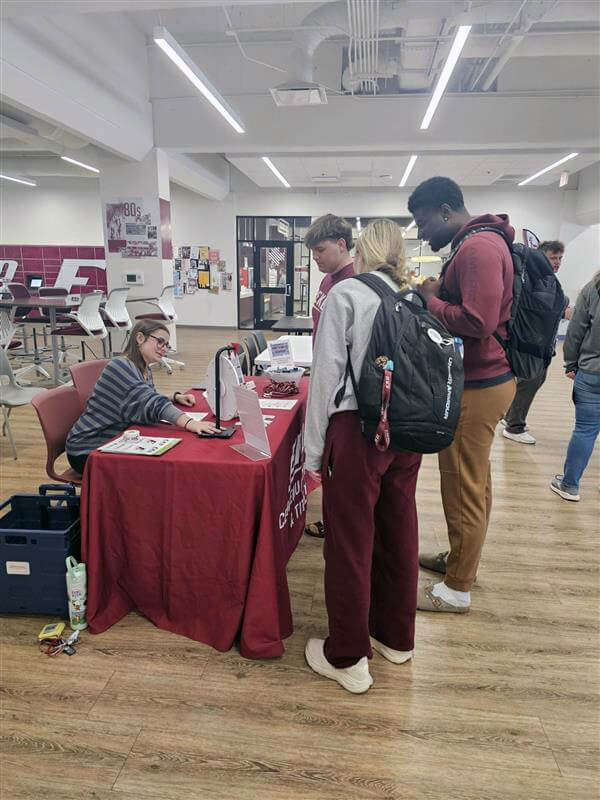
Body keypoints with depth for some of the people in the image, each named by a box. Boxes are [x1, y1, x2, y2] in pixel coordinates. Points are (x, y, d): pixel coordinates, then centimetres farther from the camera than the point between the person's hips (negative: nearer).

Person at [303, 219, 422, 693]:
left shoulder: (346, 294, -7)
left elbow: (327, 374, -11)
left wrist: (313, 451, -6)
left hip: (358, 429, -6)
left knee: (350, 543, 5)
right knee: (398, 534, 17)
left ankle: (348, 658, 20)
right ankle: (397, 636, 36)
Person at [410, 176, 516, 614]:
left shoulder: (479, 248, -18)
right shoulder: (476, 244, 15)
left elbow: (478, 322, -27)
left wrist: (430, 301, -14)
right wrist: (437, 293, 3)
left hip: (477, 387, -10)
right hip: (481, 380, 10)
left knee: (464, 488, 1)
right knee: (474, 482, 20)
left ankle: (456, 589, 16)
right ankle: (461, 557, 36)